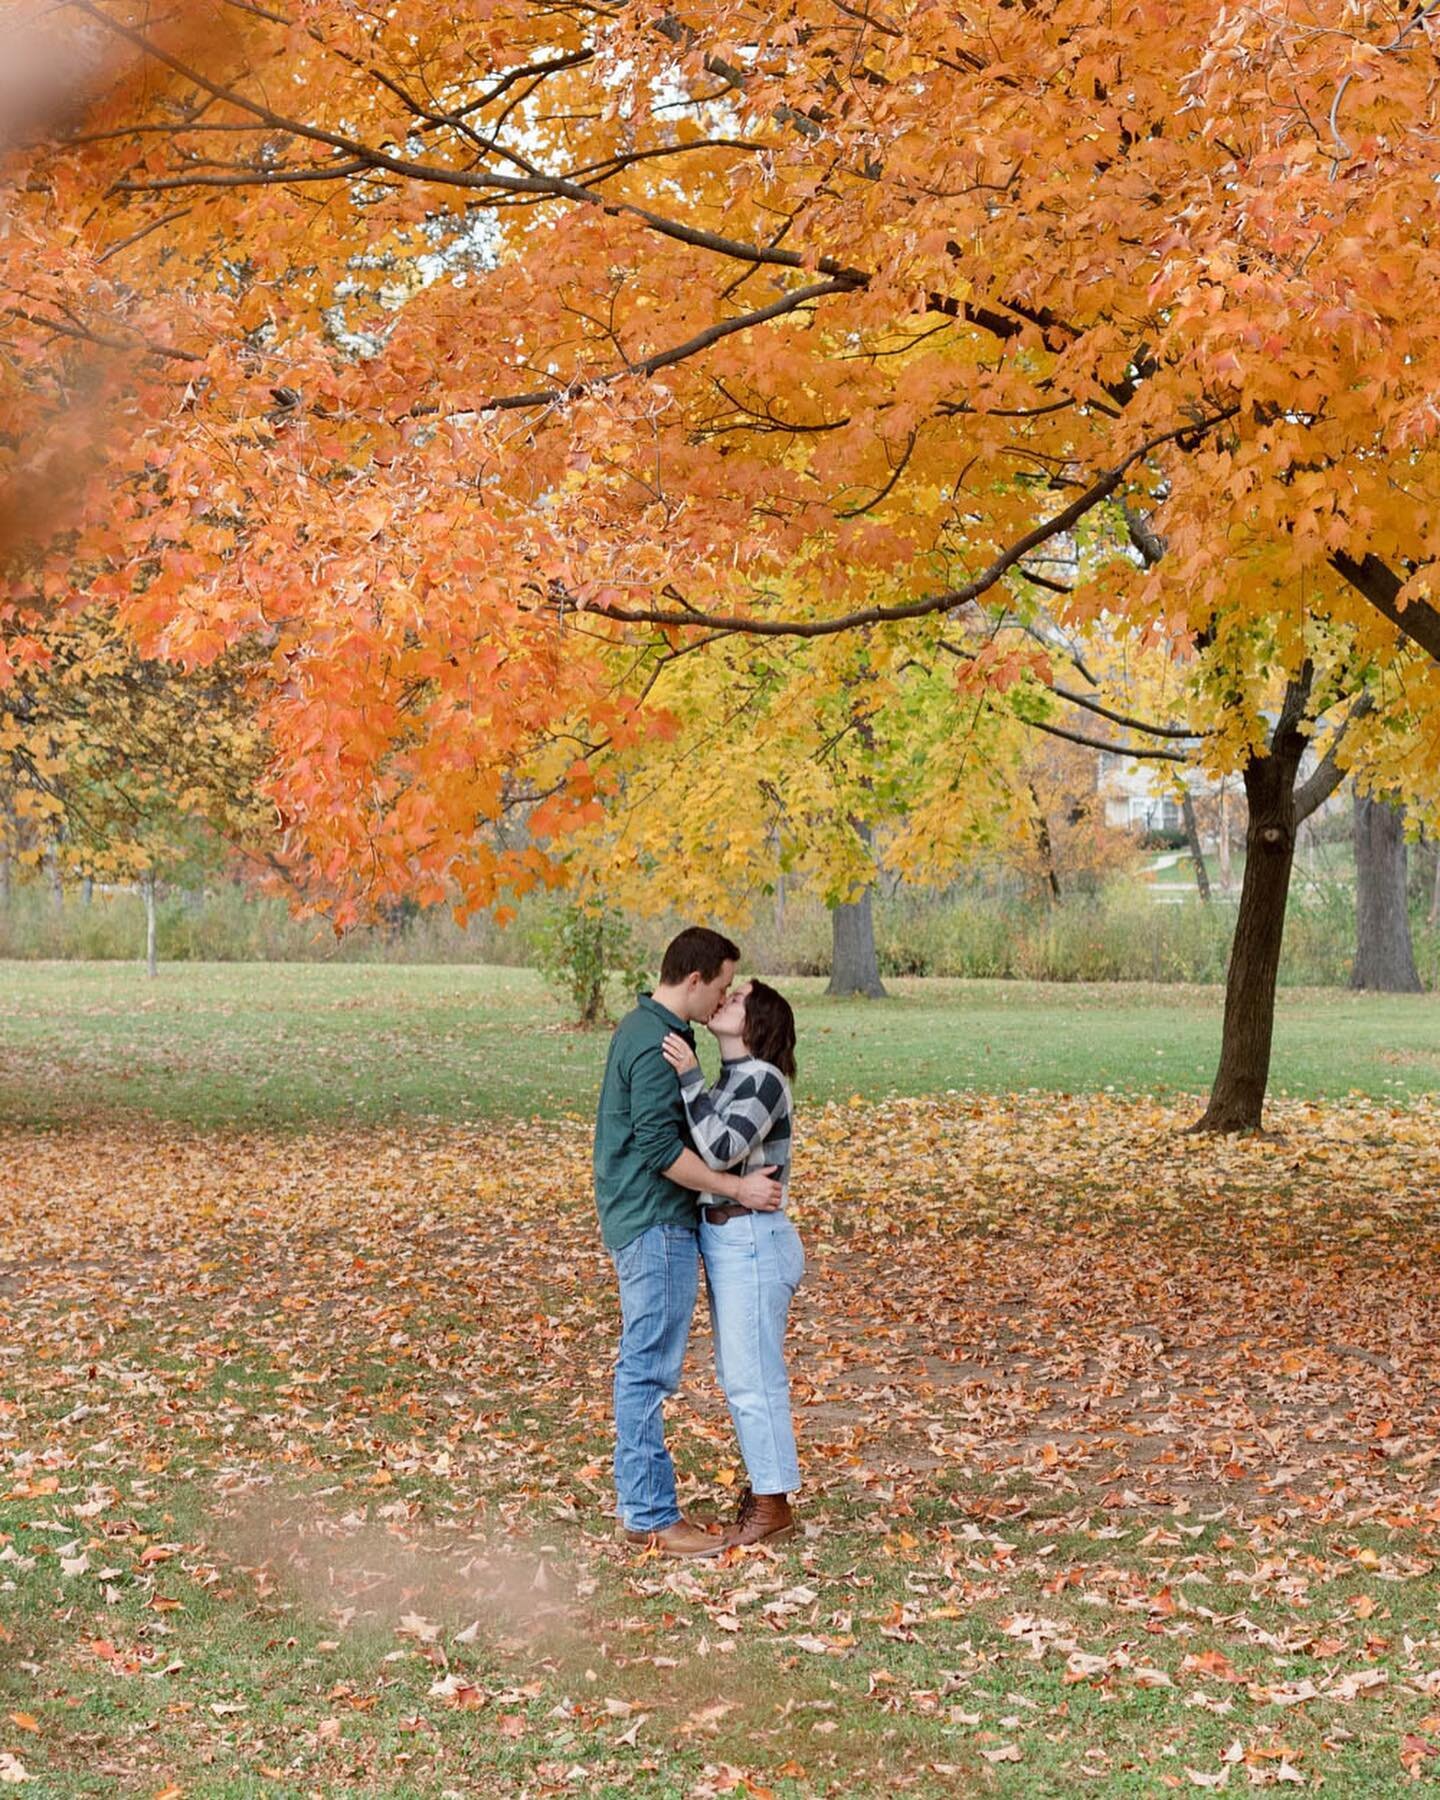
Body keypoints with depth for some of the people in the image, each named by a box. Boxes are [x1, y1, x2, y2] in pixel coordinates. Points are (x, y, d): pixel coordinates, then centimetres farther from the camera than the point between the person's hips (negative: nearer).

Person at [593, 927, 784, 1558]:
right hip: (656, 1225, -11)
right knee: (650, 1370, -6)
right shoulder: (658, 1044, -19)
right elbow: (660, 1147, -23)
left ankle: (638, 1503, 21)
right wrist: (736, 1188, -16)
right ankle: (652, 1517, -1)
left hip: (640, 1220, 11)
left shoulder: (643, 1027, 14)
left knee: (640, 1365, 14)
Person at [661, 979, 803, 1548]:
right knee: (736, 1373, 17)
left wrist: (689, 1078, -24)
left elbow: (721, 1150, -25)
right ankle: (765, 1482, 29)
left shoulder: (763, 1079, -16)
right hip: (724, 1239, 10)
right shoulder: (730, 1078, 11)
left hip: (752, 1241, -10)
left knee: (753, 1378, -1)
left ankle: (774, 1506, 9)